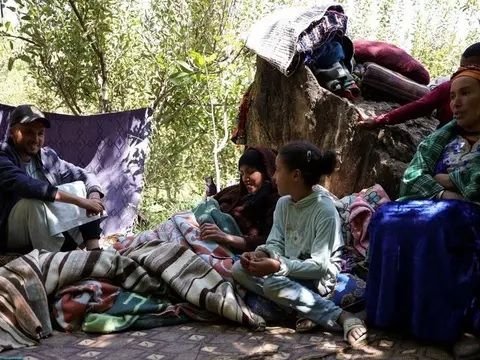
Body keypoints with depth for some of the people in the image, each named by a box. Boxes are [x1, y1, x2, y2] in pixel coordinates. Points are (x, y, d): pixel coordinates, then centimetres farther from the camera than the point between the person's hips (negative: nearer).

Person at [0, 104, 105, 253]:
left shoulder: (47, 156, 4)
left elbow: (84, 175, 7)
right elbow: (28, 186, -34)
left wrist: (94, 195, -17)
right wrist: (79, 200, -37)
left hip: (48, 230, 7)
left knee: (81, 187, -3)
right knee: (36, 200, -33)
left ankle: (93, 251, -16)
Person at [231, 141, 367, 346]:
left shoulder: (325, 210, -21)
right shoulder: (283, 204, 1)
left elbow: (320, 266, -24)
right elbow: (276, 243, 5)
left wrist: (279, 266, -33)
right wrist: (262, 254, -18)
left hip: (320, 279, -8)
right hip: (290, 271, 8)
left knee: (273, 285, -34)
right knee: (239, 269, -11)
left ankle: (342, 317, -28)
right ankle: (304, 308, -19)